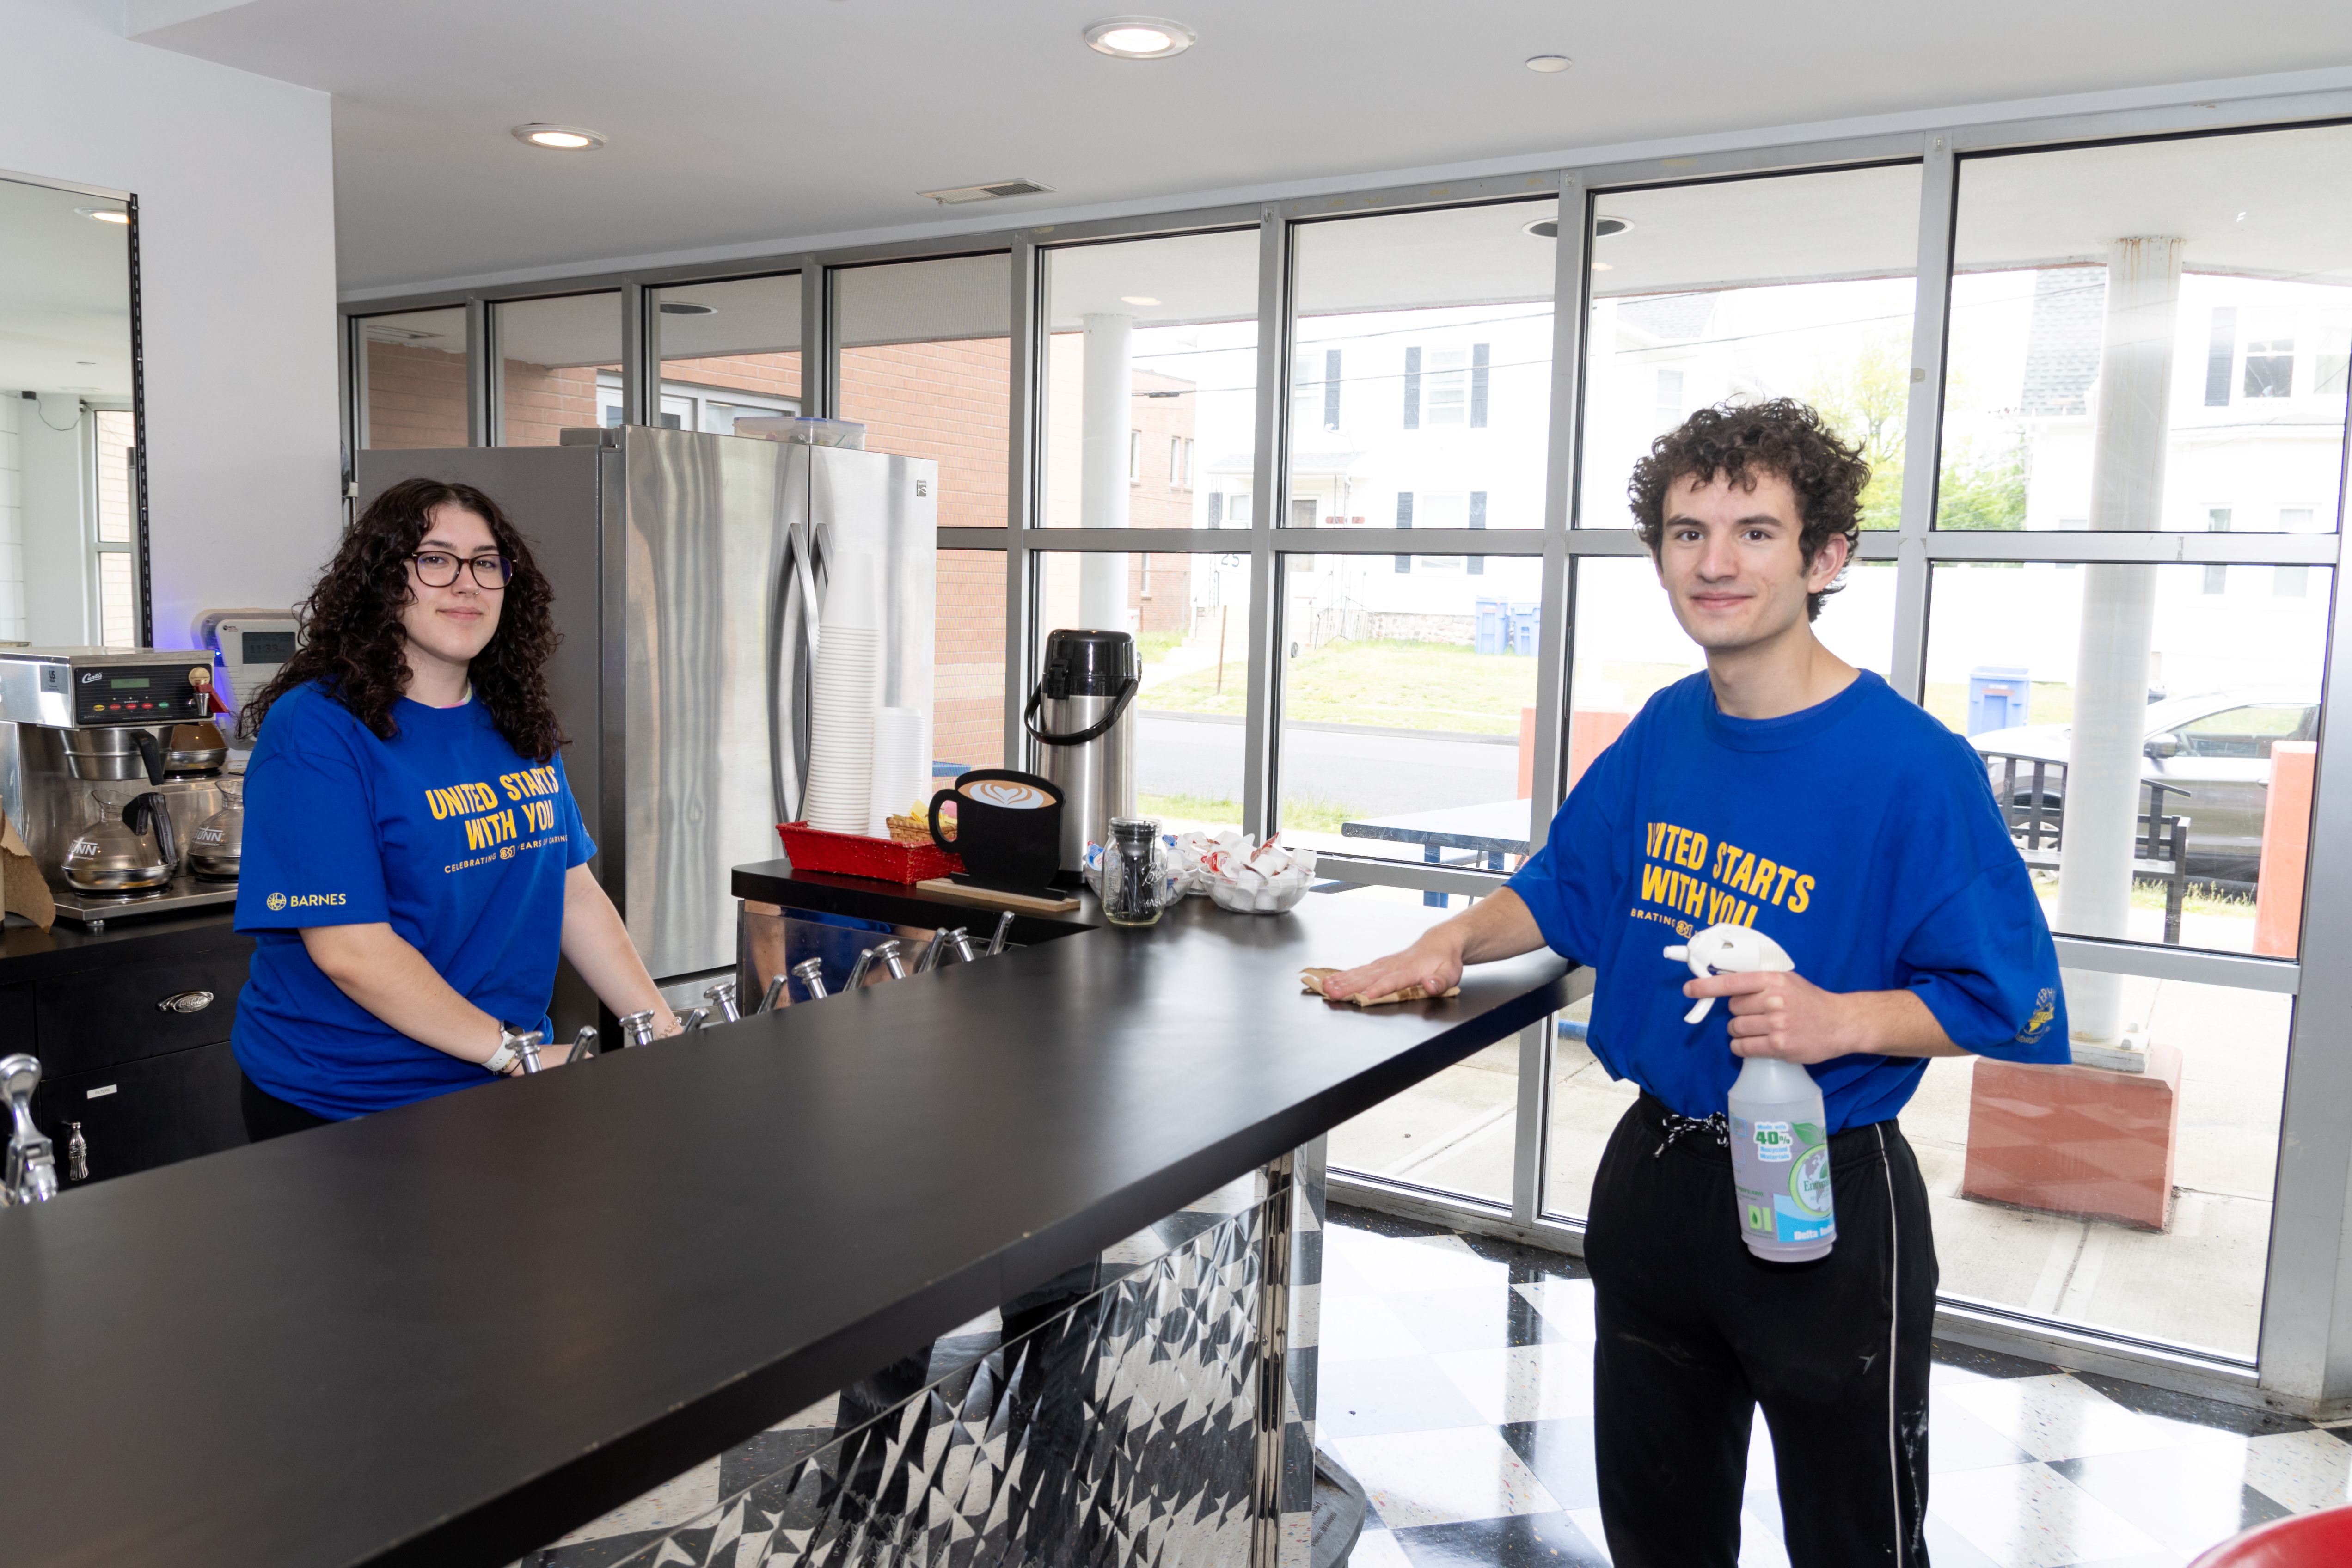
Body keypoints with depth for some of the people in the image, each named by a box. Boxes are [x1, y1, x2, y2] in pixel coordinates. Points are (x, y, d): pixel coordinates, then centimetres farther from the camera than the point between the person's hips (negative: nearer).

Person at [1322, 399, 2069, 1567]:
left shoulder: (1915, 767, -19)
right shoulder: (1665, 731, 1)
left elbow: (2007, 999, -16)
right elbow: (1567, 882, 14)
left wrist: (1837, 1020, -30)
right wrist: (1452, 943, -1)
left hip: (1827, 1205, -6)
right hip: (1656, 1175, 6)